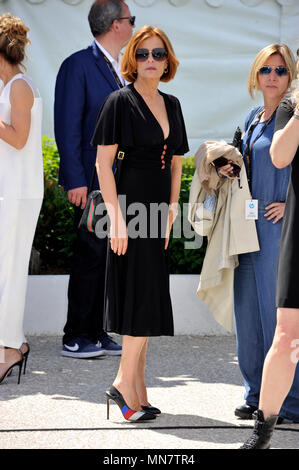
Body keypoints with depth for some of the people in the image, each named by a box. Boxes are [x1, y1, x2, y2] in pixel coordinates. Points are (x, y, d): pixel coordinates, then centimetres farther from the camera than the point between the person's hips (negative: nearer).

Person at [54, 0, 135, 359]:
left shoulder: (123, 70, 15)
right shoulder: (79, 65, -8)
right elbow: (68, 127, -12)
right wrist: (75, 180, -17)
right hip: (92, 181, -7)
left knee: (110, 258, 8)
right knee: (90, 258, -4)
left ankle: (97, 334, 15)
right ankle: (75, 338, 4)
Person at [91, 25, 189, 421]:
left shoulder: (172, 105, 14)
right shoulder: (120, 102, -6)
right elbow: (103, 161, -10)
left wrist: (173, 206, 6)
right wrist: (115, 217, -16)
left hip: (159, 208, 7)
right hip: (131, 205, -7)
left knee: (148, 299, 8)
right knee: (144, 296, -8)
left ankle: (133, 387, 13)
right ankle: (127, 384, 0)